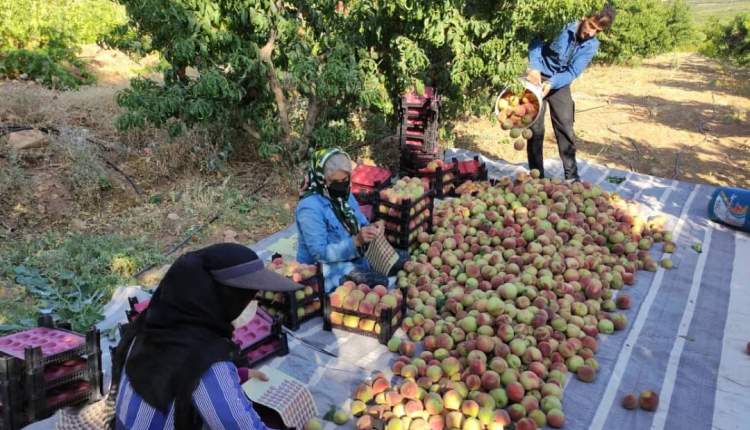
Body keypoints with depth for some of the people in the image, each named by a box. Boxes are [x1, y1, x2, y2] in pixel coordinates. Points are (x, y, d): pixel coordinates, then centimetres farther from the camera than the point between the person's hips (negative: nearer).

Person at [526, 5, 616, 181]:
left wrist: (551, 83, -30)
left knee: (566, 130, 4)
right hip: (538, 77, -3)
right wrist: (534, 67, -32)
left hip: (560, 84, 4)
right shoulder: (563, 25, -16)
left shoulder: (591, 45, -6)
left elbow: (573, 72, -13)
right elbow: (536, 42, -17)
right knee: (535, 129, -4)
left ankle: (572, 177, 15)